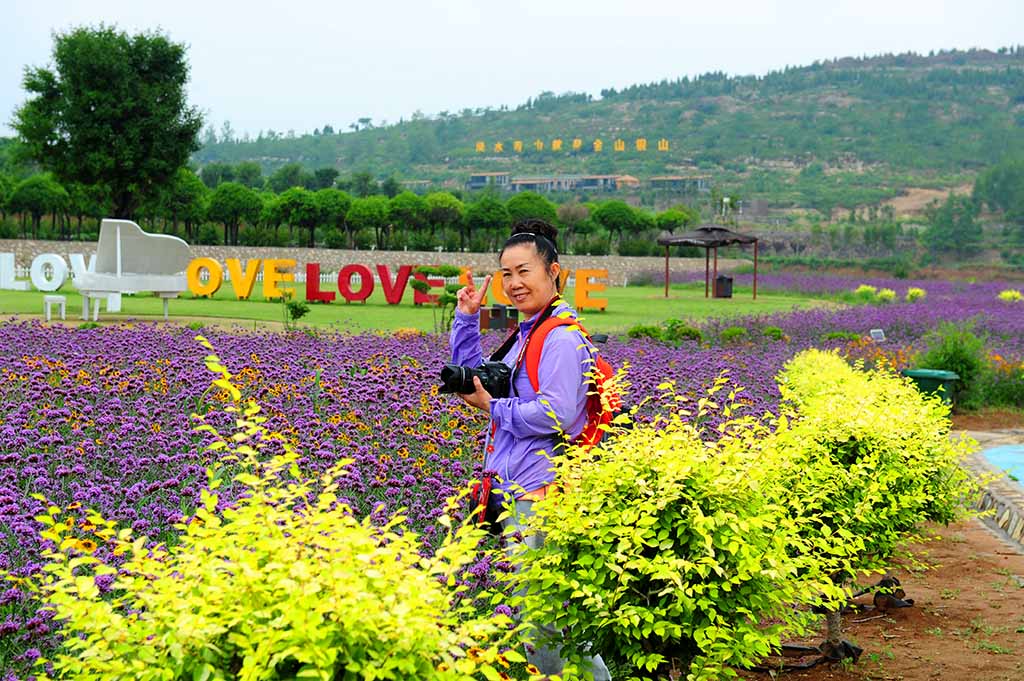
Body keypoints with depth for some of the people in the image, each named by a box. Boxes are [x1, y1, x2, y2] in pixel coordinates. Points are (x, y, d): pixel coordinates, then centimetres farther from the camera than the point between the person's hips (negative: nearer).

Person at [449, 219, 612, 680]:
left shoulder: (561, 338, -13)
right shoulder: (527, 334, 18)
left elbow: (555, 415, -23)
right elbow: (473, 375, 27)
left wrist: (493, 407, -11)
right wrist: (467, 318, 18)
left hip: (542, 493, -10)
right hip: (517, 492, 10)